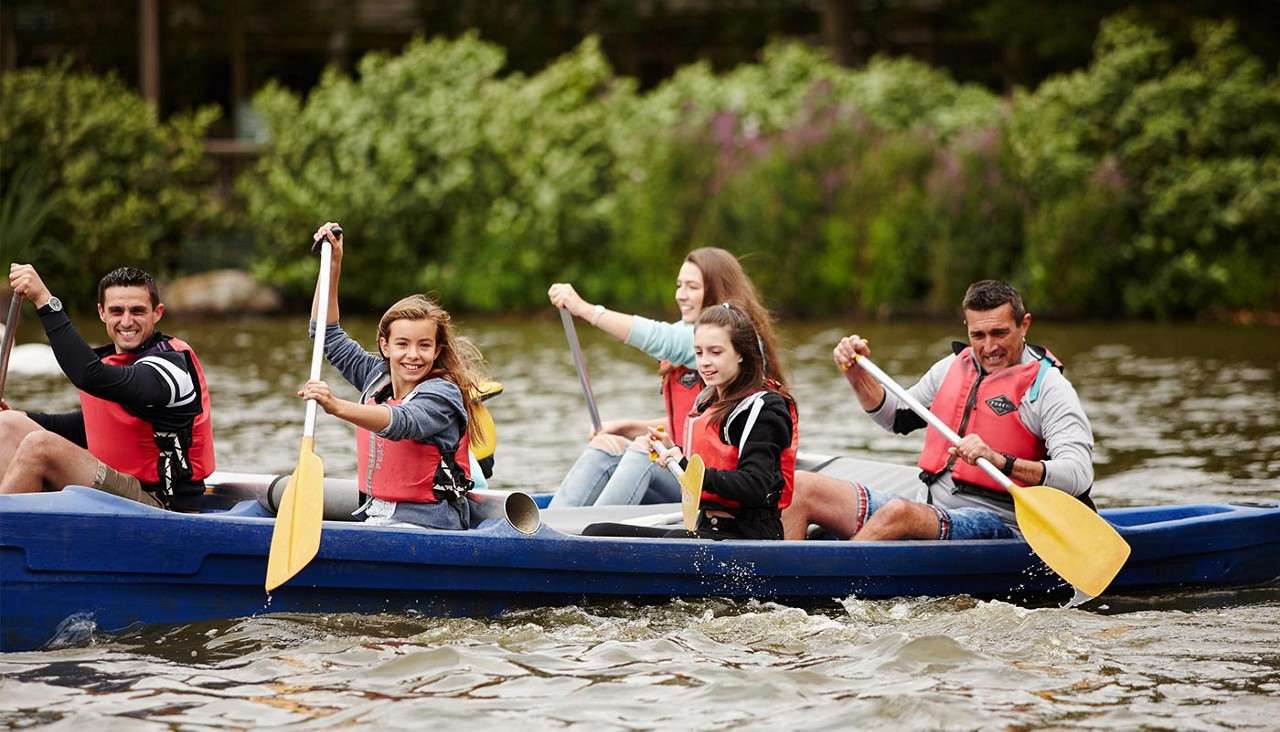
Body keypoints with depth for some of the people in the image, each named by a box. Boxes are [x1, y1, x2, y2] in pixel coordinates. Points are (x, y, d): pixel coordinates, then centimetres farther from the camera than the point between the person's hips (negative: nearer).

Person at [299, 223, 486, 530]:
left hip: (425, 524, -7)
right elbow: (329, 336, 20)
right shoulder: (377, 377, 11)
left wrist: (337, 407, -49)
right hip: (373, 515, 7)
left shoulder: (441, 395, -11)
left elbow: (400, 423, -32)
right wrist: (333, 264, 10)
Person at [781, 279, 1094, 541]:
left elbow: (1078, 475, -19)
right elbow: (897, 417, 32)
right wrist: (857, 373, 13)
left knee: (898, 513, -38)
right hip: (923, 511, 7)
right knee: (800, 487, -7)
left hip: (994, 526, -7)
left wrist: (999, 460, -33)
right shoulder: (954, 367, 14)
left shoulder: (1047, 386, -6)